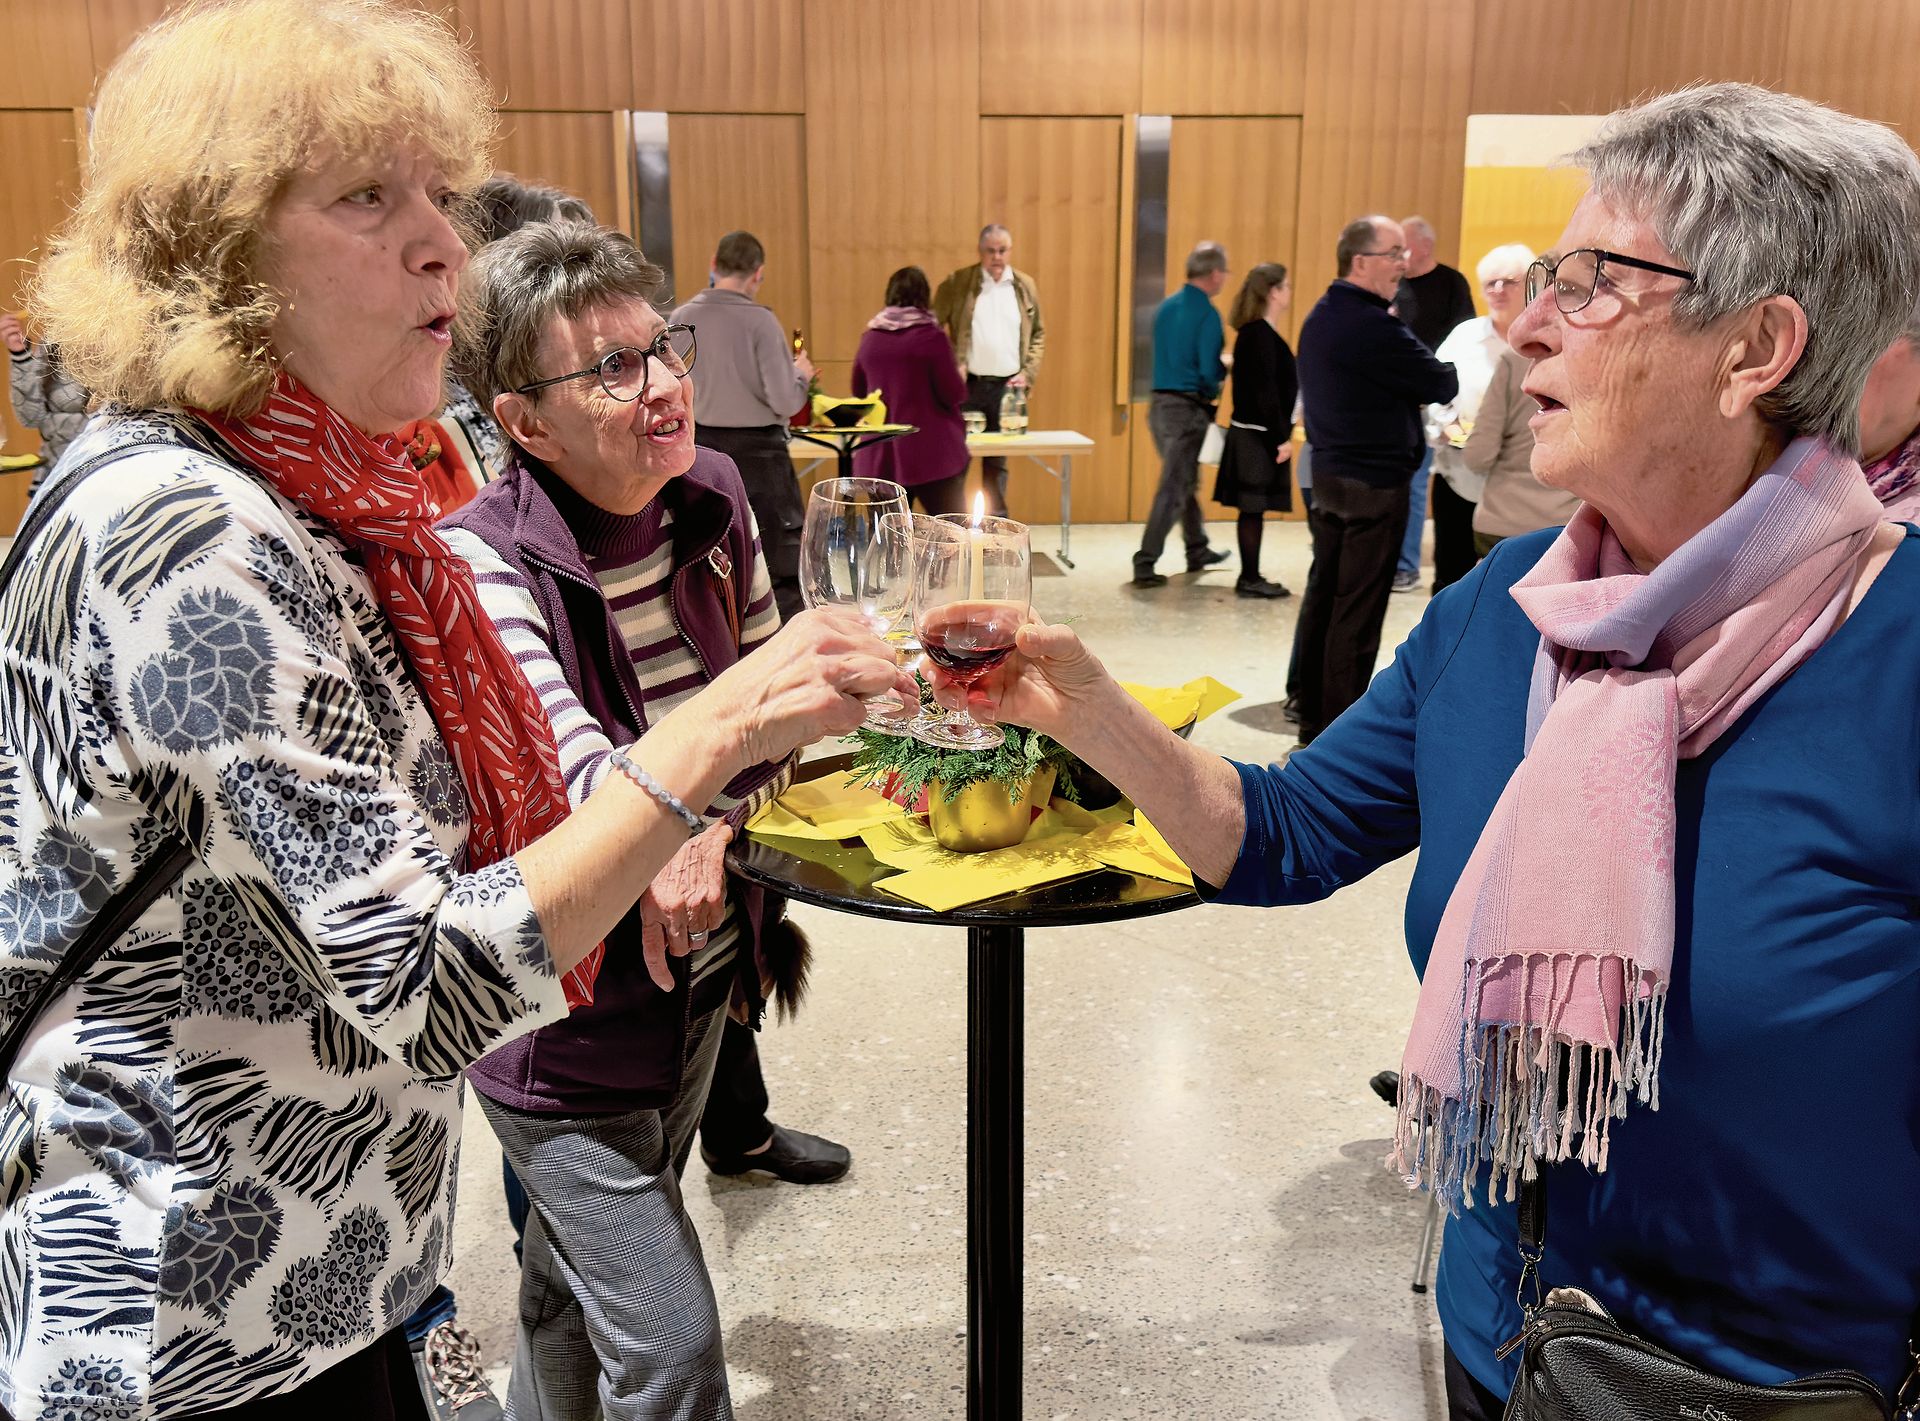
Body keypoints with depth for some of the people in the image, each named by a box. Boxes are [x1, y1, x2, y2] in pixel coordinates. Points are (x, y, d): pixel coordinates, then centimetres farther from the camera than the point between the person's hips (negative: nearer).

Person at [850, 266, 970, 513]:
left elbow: (859, 391, 17)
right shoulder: (931, 336, -10)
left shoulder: (870, 337, 5)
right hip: (931, 452, -4)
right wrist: (961, 380, 10)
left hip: (881, 455, 5)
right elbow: (954, 394, -10)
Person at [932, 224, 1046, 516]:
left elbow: (1039, 335, 13)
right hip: (968, 383, -2)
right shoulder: (957, 283, -1)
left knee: (997, 460, 8)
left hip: (1008, 386, 2)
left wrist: (1028, 373, 0)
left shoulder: (1025, 286, 8)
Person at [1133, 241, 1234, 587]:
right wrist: (1229, 368, 2)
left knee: (1187, 481, 22)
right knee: (1173, 489, -4)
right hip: (1188, 409, -8)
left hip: (1159, 403, 8)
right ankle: (1145, 565, -6)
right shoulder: (1207, 314, -14)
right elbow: (1210, 371, -19)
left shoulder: (1166, 307, 10)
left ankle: (1198, 551, 35)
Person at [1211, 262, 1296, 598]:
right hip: (1259, 435, -9)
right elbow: (1266, 391, -19)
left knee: (1253, 508, 12)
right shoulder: (1261, 335, -15)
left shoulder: (1255, 333, 14)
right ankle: (1250, 579, 3)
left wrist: (1281, 433, 17)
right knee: (1253, 507, -3)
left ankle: (1251, 577, 17)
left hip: (1253, 434, 9)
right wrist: (1282, 437, -18)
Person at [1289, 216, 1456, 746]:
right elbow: (1443, 385, -13)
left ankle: (1312, 720, 21)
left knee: (1322, 598, 13)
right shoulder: (1374, 328, -19)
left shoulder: (1319, 318, 11)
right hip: (1373, 484, -9)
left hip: (1326, 475, 9)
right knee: (1357, 612, -3)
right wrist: (1445, 370, 7)